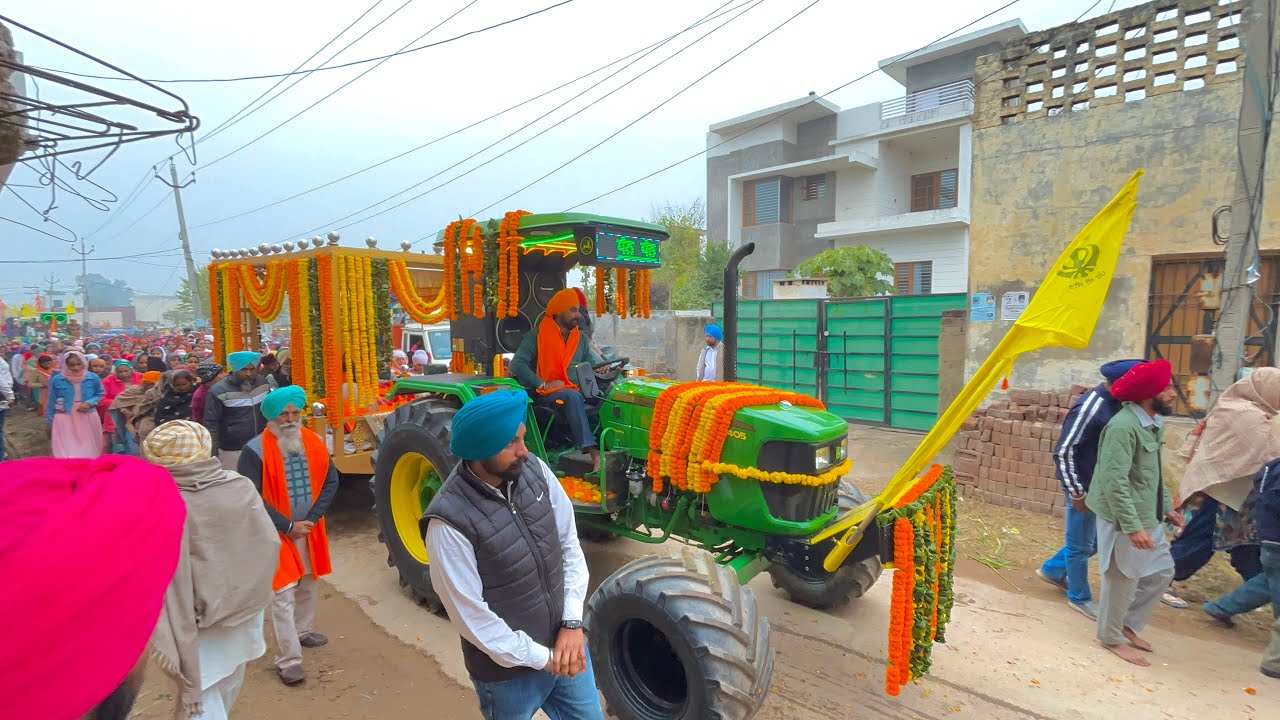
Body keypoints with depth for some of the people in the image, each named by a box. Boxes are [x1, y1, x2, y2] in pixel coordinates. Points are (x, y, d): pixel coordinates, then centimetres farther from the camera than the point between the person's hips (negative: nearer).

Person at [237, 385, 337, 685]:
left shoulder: (314, 443, -3)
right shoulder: (255, 451, -16)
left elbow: (331, 481, 1)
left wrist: (312, 518, -10)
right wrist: (288, 526, -17)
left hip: (309, 529, 5)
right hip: (275, 533, -5)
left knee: (309, 584, 20)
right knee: (283, 595, -4)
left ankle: (303, 631, 42)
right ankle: (289, 660, 5)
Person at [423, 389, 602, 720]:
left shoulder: (534, 469, -11)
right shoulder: (449, 521, -26)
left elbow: (570, 546, -2)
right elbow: (471, 617, -20)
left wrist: (573, 623, -8)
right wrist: (542, 658, -12)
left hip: (564, 644, 5)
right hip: (507, 670, -4)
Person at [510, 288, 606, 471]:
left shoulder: (579, 338, 15)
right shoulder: (537, 337, -3)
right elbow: (517, 364, -11)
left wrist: (600, 366, -9)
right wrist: (542, 384, -18)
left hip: (576, 390, 5)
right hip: (546, 393, -5)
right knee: (572, 396, -38)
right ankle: (593, 453, -44)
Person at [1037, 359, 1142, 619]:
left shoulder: (1114, 403, 3)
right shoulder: (1090, 408, -24)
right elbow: (1063, 452, -24)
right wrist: (1077, 492, -20)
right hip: (1084, 486, -9)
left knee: (1098, 538, 21)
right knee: (1082, 544, 7)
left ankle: (1052, 570, 37)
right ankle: (1080, 597, 25)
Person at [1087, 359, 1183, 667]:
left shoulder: (1154, 422, 7)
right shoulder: (1124, 426, -24)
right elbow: (1114, 481, -27)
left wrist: (1167, 507, 18)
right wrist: (1132, 526, -26)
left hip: (1148, 516, 10)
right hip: (1125, 519, -10)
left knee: (1162, 571, 19)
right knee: (1123, 579, 5)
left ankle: (1128, 624, 35)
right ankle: (1111, 637, 24)